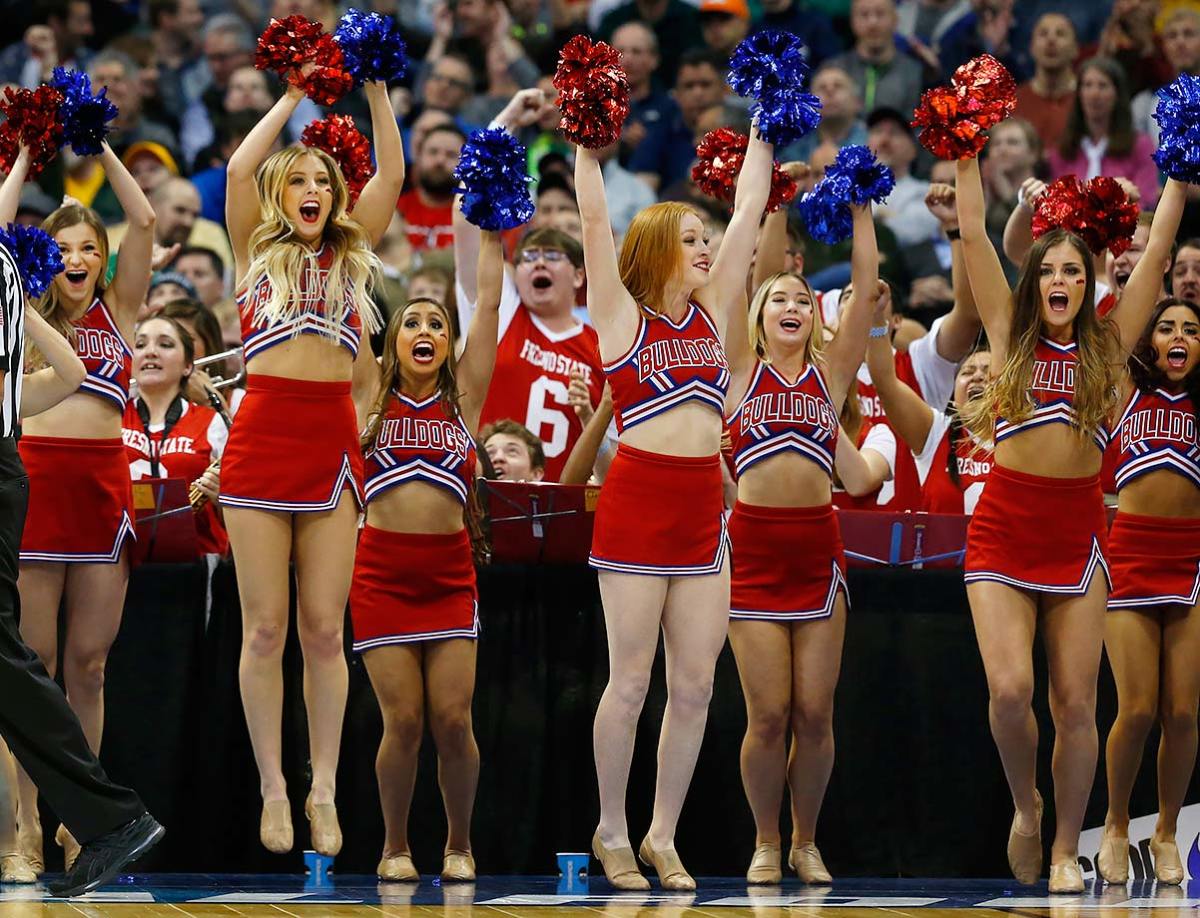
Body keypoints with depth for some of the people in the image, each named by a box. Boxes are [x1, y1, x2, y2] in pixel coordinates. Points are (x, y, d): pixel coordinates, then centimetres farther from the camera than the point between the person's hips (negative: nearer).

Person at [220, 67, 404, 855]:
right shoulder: (257, 252, 13)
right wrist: (294, 97, 7)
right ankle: (273, 788, 4)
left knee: (325, 629, 0)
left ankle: (324, 790, 5)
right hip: (262, 439, -1)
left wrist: (376, 87, 4)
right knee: (265, 628, -1)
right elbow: (240, 167, 0)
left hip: (333, 446, 1)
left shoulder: (350, 256, 16)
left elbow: (392, 175, 7)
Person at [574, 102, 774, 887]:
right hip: (637, 504, -5)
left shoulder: (712, 313, 13)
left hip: (704, 511, 5)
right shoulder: (621, 316, 1)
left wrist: (763, 136, 18)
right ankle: (613, 833, 11)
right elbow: (595, 218, -4)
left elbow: (748, 213, 16)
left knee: (695, 686, 3)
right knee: (631, 682, -2)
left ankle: (664, 835, 13)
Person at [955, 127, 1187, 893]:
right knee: (1010, 689, -15)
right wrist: (967, 156, 6)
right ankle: (1025, 806, 12)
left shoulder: (1107, 346, 8)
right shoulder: (1011, 337, 7)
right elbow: (973, 234, 6)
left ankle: (1066, 850, 11)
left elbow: (1158, 251, 8)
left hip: (1077, 531, 1)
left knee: (1076, 703, 0)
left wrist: (1179, 173, 10)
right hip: (1004, 528, -1)